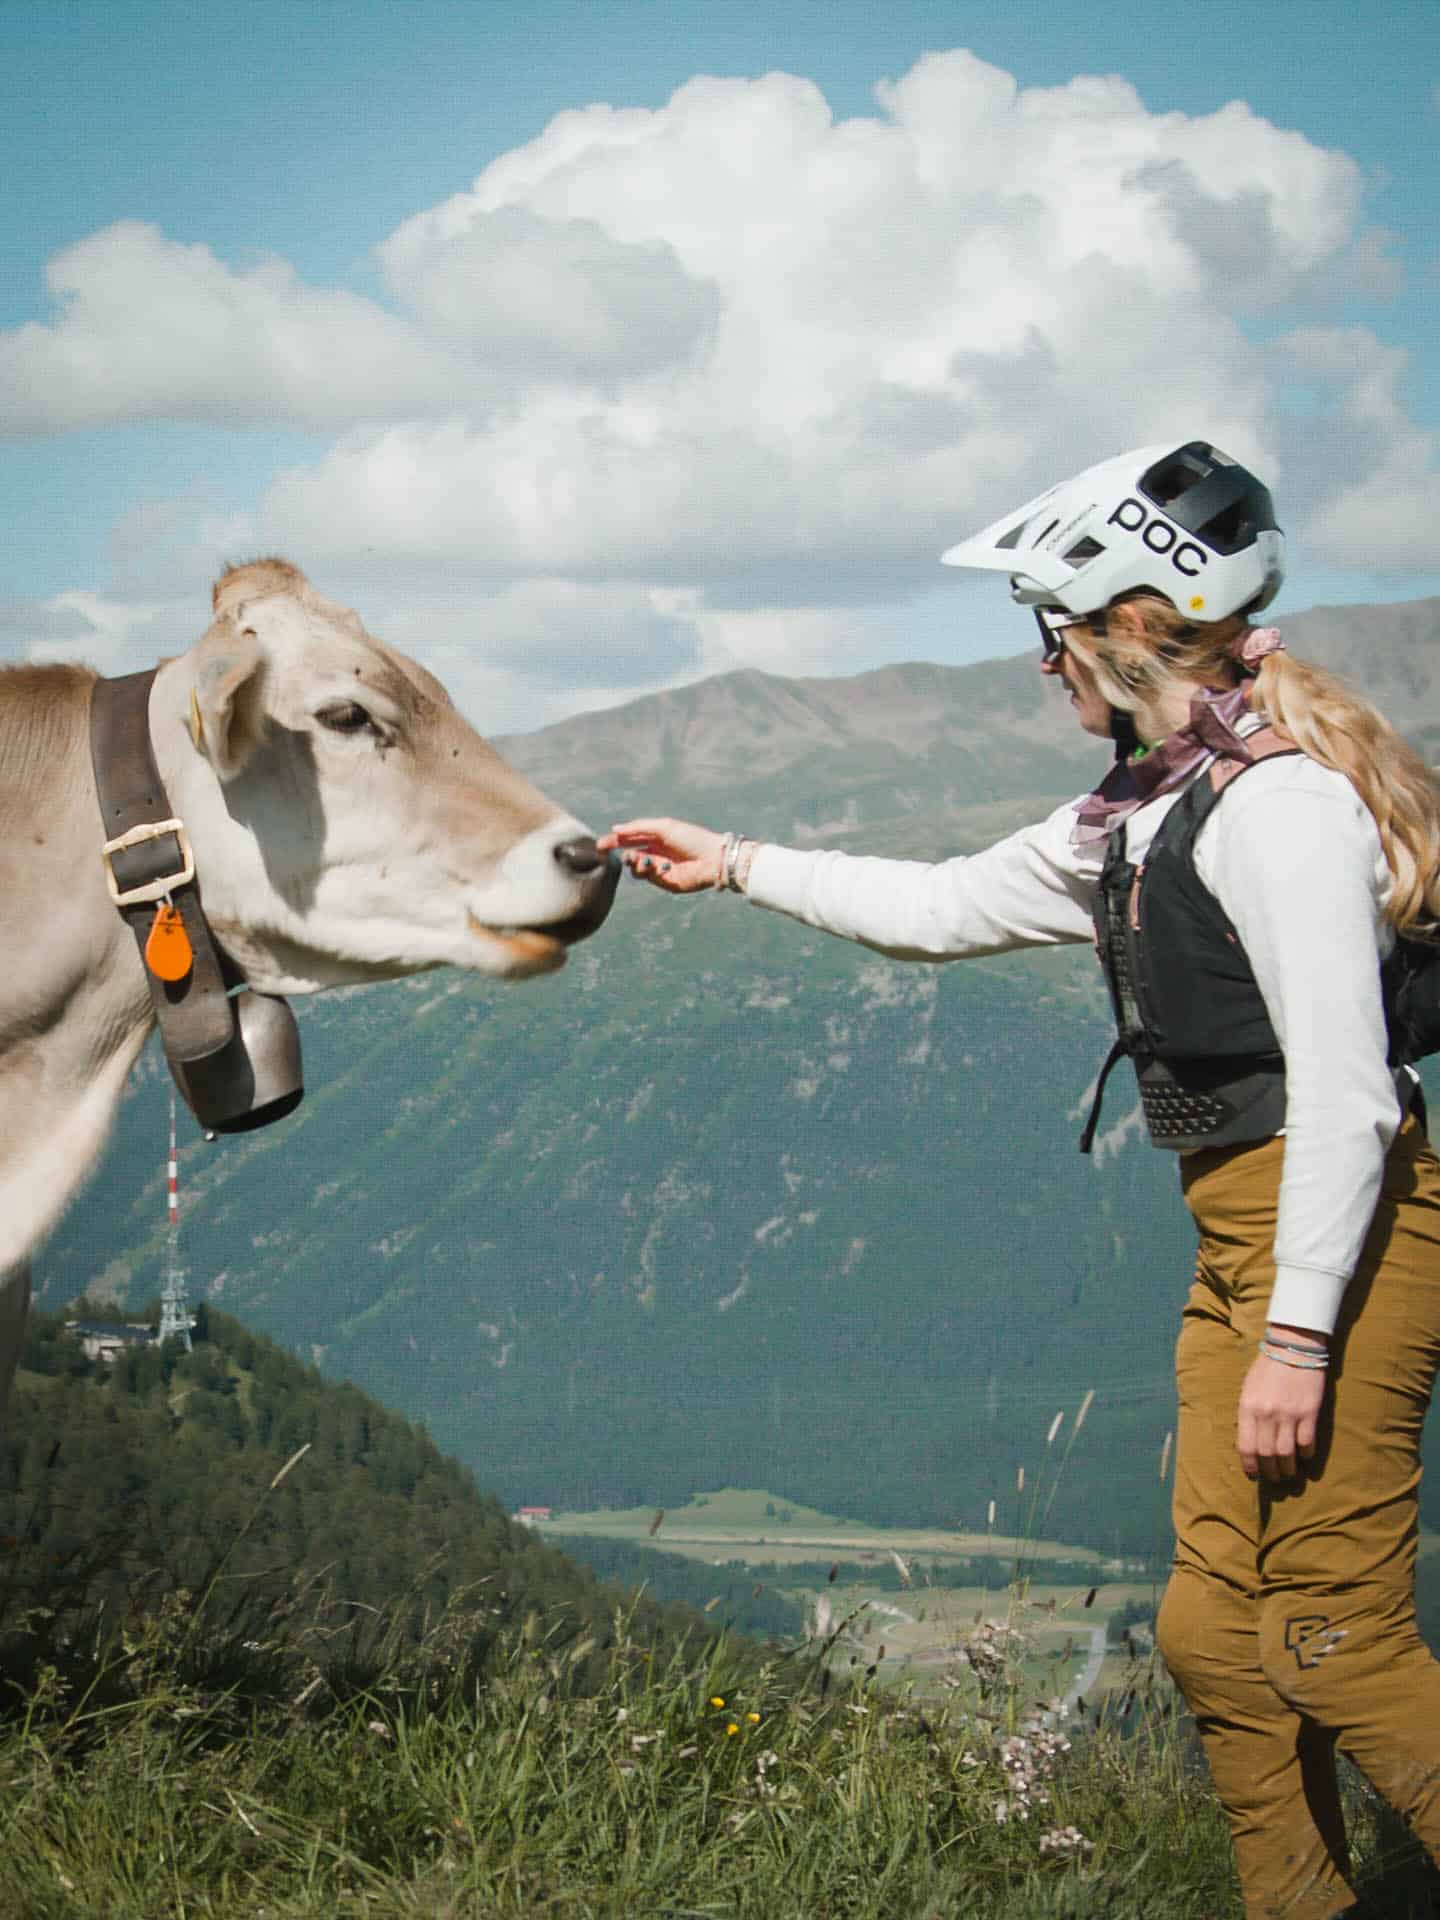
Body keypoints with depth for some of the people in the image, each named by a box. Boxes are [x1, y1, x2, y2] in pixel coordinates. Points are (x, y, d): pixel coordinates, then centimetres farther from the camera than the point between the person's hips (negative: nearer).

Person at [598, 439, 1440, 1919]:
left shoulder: (1277, 801, -17)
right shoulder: (1141, 810, 14)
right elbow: (946, 909, 25)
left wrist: (1299, 1335, -23)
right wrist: (733, 866, 25)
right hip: (1242, 1236, 10)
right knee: (1214, 1629, 11)